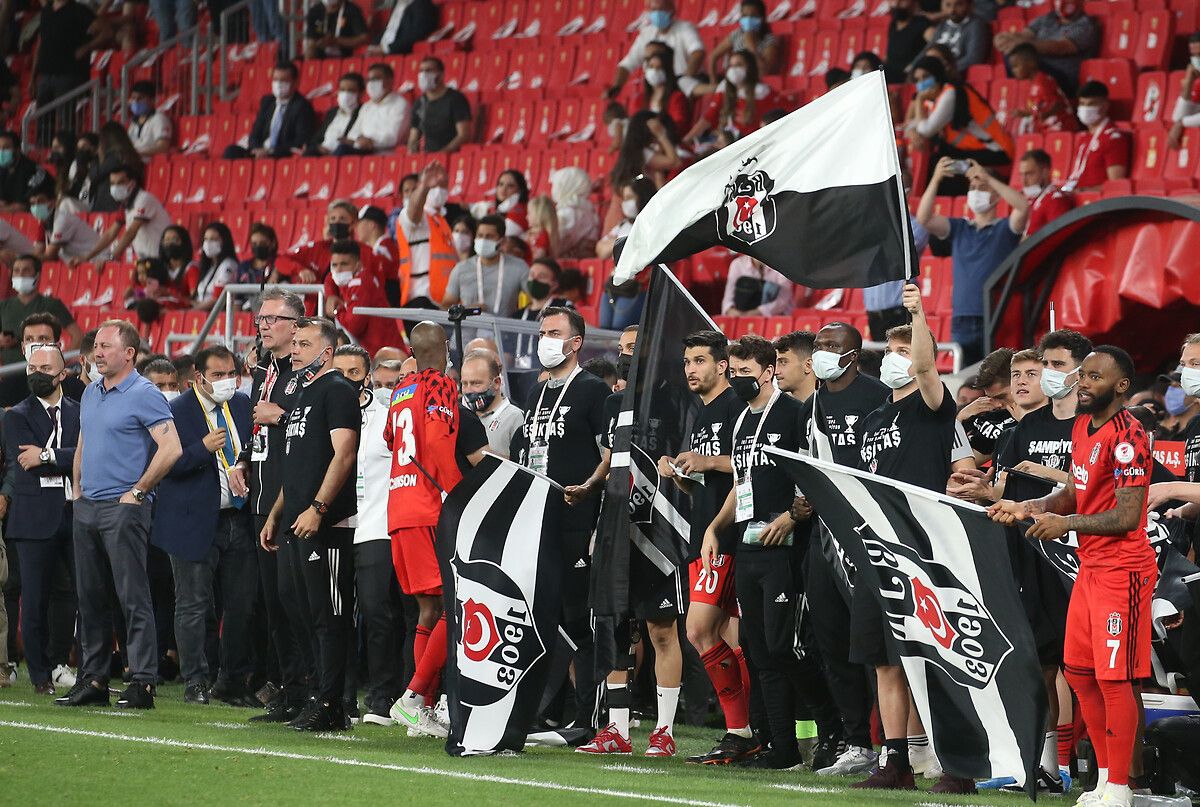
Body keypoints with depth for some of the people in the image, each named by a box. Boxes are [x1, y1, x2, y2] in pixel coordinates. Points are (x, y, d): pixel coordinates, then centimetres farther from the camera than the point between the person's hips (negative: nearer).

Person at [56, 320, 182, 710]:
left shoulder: (144, 395, -10)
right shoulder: (90, 394, 15)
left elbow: (171, 448, -17)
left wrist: (138, 492, -14)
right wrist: (78, 490, 16)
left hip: (123, 509, -8)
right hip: (86, 508, 8)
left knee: (133, 597, -8)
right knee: (90, 597, 10)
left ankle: (142, 681, -8)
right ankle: (93, 680, 15)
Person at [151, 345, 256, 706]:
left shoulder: (243, 405, 10)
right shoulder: (177, 412, -6)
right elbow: (166, 465, -13)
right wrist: (203, 448, -24)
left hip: (239, 520, 5)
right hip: (195, 523, -5)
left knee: (242, 607, 6)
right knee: (194, 608, -1)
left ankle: (234, 681, 15)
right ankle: (195, 683, 6)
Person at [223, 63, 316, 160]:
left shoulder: (302, 106, -7)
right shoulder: (267, 101, 14)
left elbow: (301, 143, -14)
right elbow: (255, 134, 15)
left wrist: (271, 152, -21)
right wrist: (257, 149, -9)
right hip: (262, 152, 6)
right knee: (231, 151, -17)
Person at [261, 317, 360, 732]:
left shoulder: (336, 391, -8)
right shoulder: (302, 394, 21)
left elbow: (344, 454, -18)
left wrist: (316, 509, -24)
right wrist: (275, 514, 23)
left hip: (325, 525, -10)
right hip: (294, 525, 10)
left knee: (329, 616, -7)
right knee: (305, 612, 10)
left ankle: (328, 705, -6)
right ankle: (322, 698, 15)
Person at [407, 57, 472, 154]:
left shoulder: (456, 99, 0)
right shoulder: (419, 104, 16)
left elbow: (464, 135, -8)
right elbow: (413, 139, 19)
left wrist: (443, 153, -18)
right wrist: (411, 156, -3)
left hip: (451, 156, -5)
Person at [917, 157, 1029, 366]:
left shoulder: (1005, 228, 5)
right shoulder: (958, 228, 14)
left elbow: (1023, 207, -15)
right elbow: (923, 219, 1)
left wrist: (987, 178, -19)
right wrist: (935, 180, -13)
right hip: (962, 322, 4)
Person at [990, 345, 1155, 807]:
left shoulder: (1127, 437, -18)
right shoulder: (1083, 427, 12)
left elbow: (1128, 516, -22)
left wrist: (1067, 523, -23)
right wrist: (1027, 508, 8)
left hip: (1121, 571, -10)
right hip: (1089, 569, 10)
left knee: (1114, 680, -5)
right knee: (1079, 673, 13)